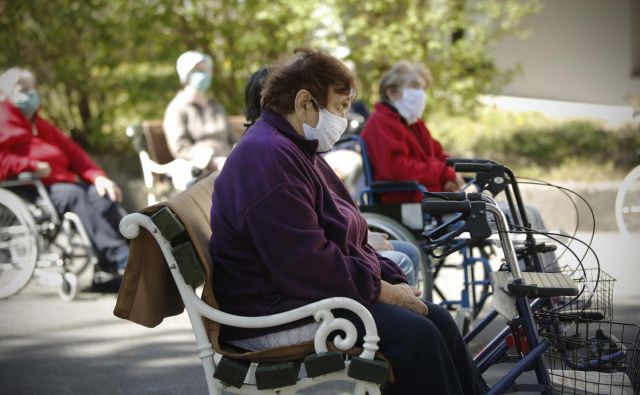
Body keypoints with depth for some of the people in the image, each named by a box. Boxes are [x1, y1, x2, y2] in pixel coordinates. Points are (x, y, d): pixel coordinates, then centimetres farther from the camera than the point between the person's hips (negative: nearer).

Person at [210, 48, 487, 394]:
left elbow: (349, 242, 19)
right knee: (415, 335, -22)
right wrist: (383, 291, -16)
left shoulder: (299, 153, 18)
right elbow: (308, 265, -25)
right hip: (279, 319, -11)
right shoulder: (269, 159, -19)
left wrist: (393, 282, 3)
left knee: (438, 322, -1)